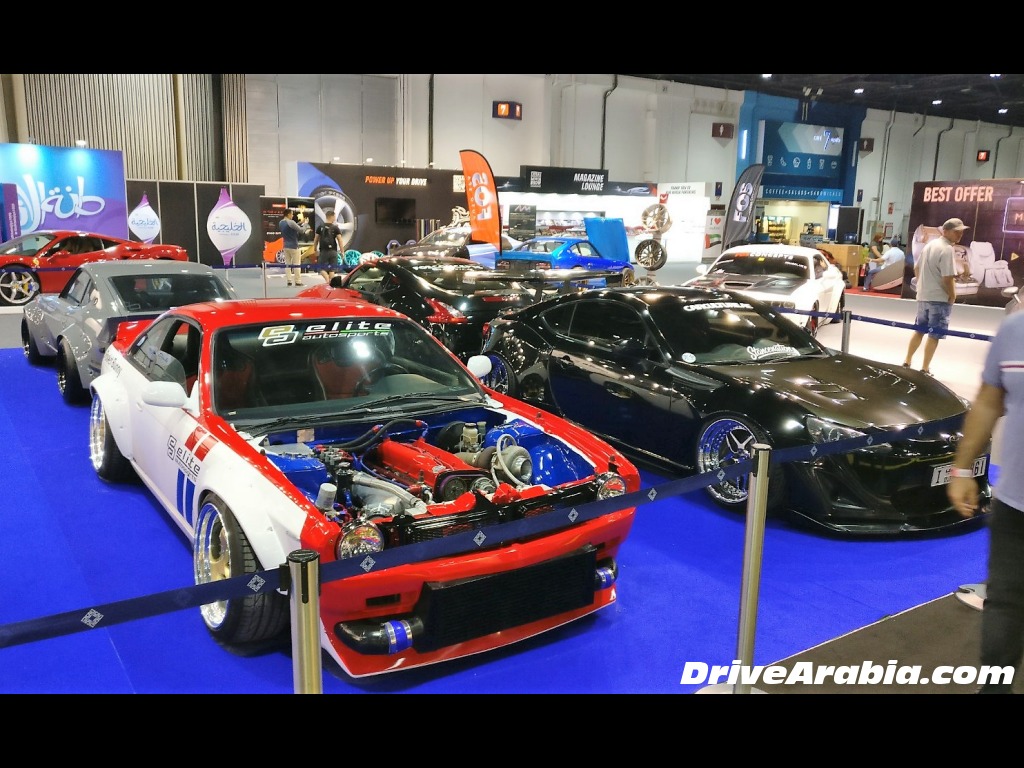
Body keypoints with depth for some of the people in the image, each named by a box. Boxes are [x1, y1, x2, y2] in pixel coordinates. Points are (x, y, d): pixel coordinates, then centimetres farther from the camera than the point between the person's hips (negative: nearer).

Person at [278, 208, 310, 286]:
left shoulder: (281, 223, 7)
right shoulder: (291, 222, -17)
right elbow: (302, 231, -13)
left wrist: (300, 223, 17)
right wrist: (305, 224, 3)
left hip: (286, 246, 7)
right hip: (294, 246, -7)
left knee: (287, 264, 9)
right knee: (296, 264, -1)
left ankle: (289, 281, 7)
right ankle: (298, 281, 0)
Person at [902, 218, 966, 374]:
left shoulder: (930, 244, 9)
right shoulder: (947, 249, -18)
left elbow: (916, 268, 18)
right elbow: (948, 278, -22)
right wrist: (952, 296, -9)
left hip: (923, 296, 8)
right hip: (939, 298, -8)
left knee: (919, 330, 19)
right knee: (934, 335, -1)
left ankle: (907, 361, 24)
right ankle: (925, 369, 3)